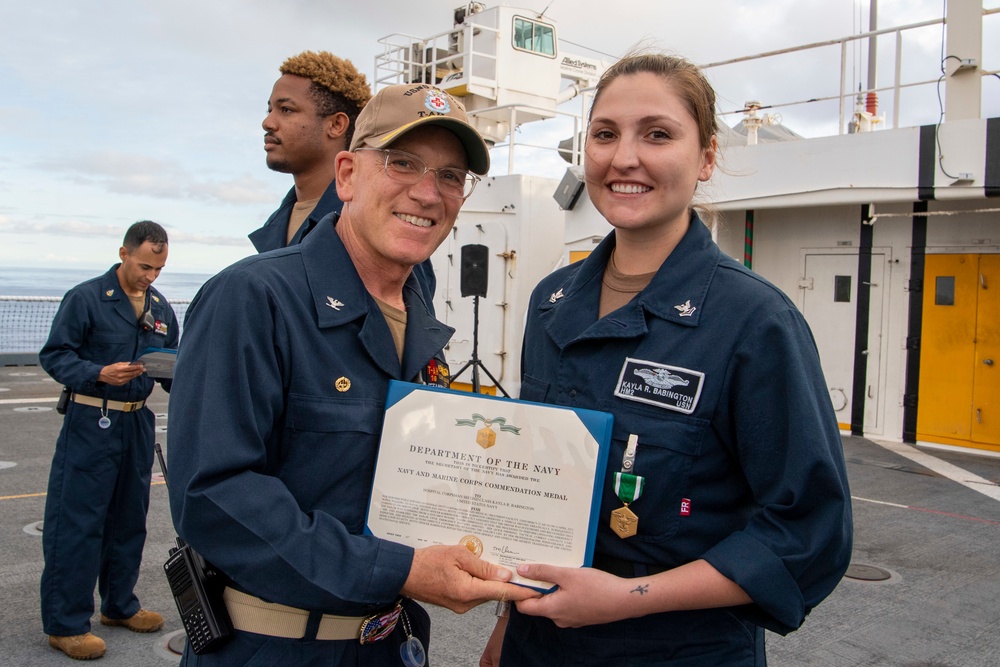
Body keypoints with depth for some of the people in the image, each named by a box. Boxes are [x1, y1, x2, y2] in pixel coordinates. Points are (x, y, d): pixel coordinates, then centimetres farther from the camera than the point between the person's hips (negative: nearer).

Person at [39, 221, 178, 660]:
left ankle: (119, 605, 30)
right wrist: (100, 374, -24)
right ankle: (65, 623, 8)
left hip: (138, 422, 6)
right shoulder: (85, 298, -8)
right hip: (90, 423, -6)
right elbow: (54, 355, -9)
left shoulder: (161, 308, 10)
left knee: (129, 519, 15)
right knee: (77, 523, -3)